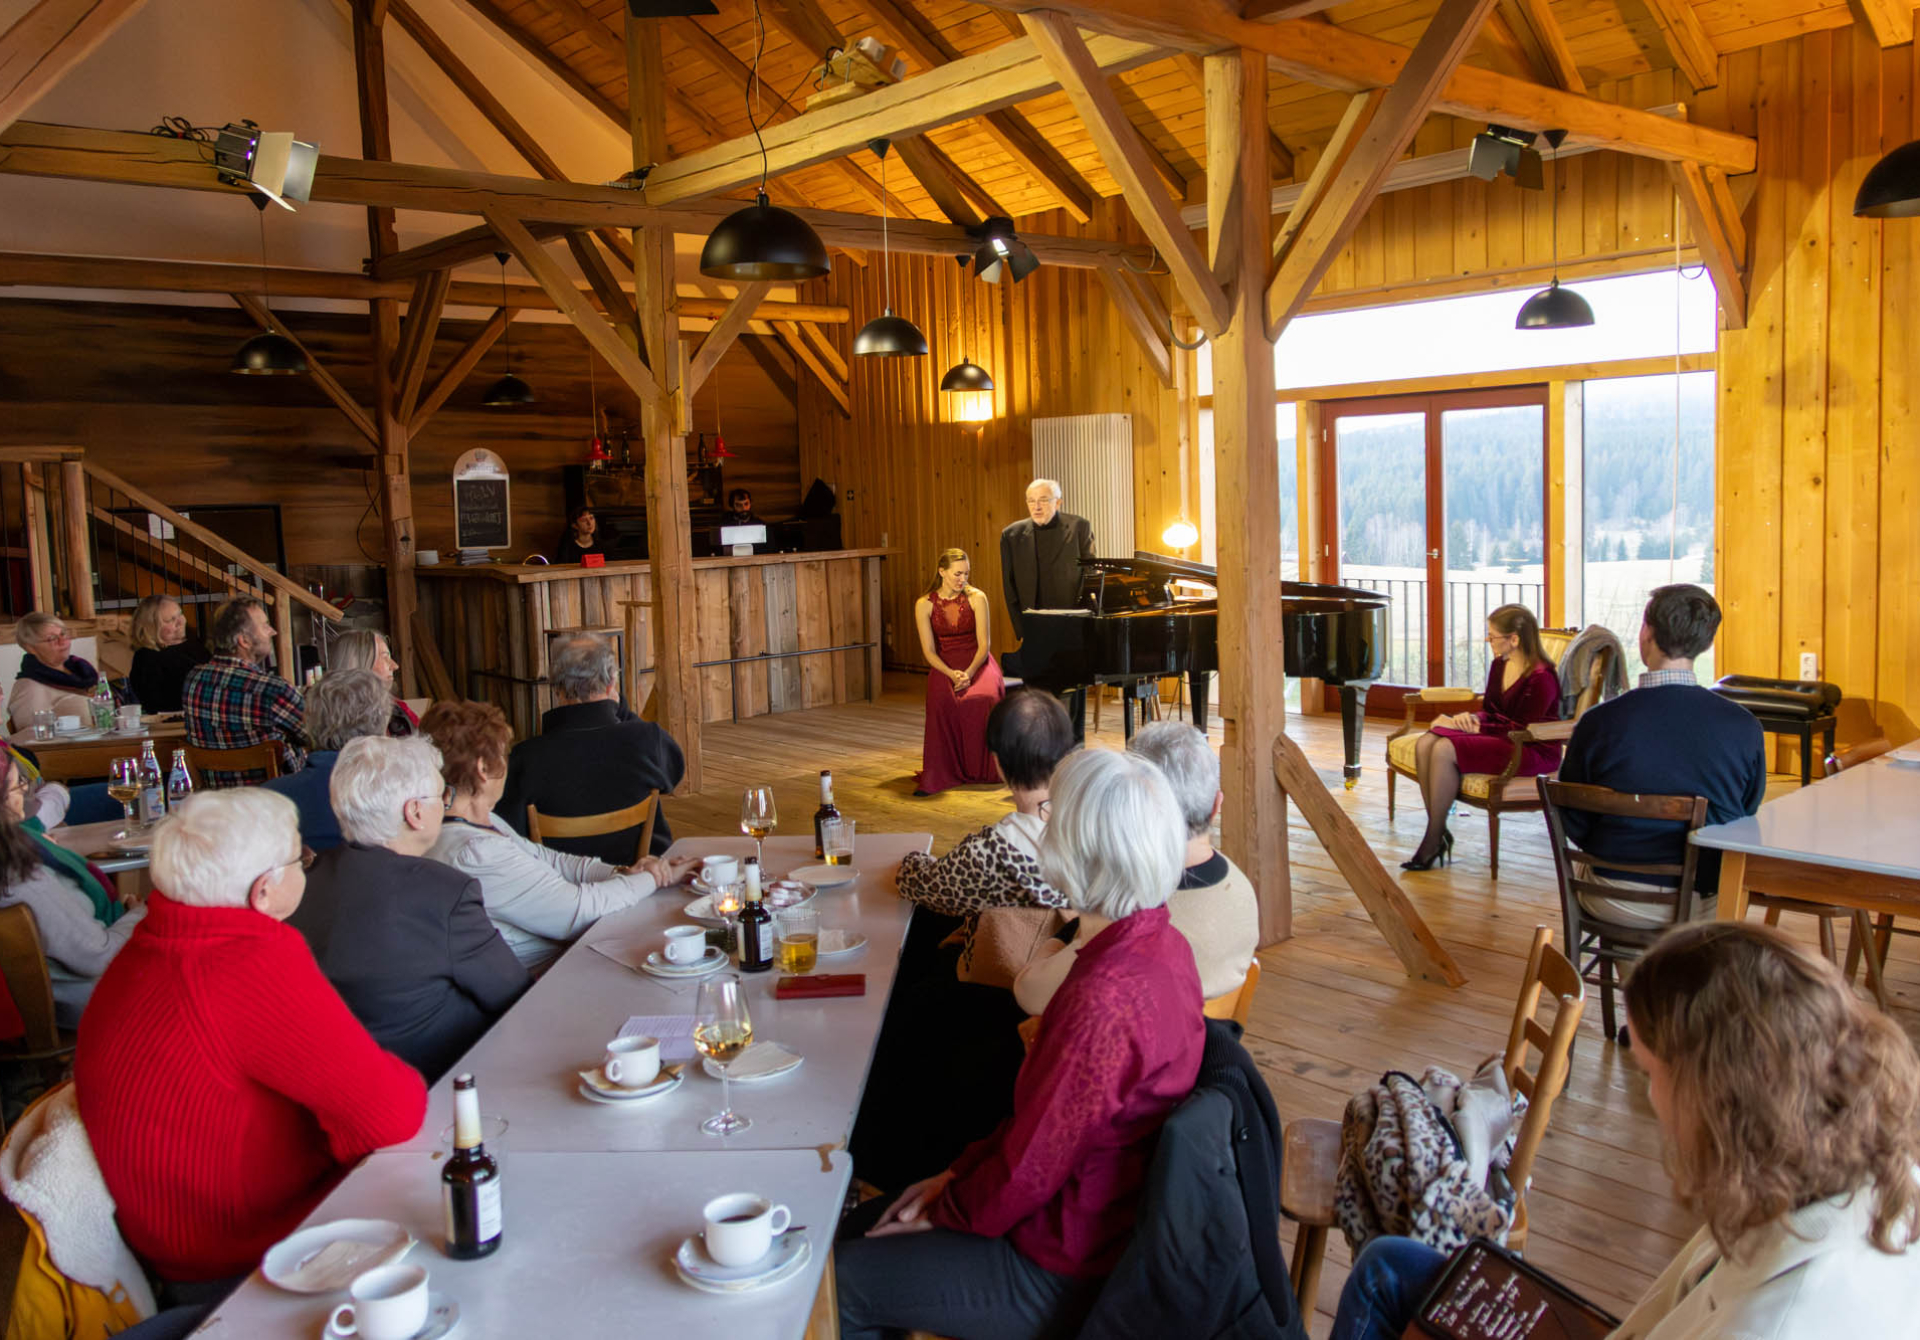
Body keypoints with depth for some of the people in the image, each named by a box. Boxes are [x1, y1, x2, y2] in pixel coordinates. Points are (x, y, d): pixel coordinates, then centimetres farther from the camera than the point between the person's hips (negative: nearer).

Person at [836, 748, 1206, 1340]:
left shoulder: (1104, 996, -34)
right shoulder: (1164, 946, -3)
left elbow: (1030, 1171, -23)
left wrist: (943, 1211, -5)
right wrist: (961, 1171, 6)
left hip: (1067, 1271, -9)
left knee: (838, 1286, 3)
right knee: (849, 1231, 17)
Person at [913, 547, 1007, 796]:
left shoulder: (976, 598, -2)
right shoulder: (924, 604, -1)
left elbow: (983, 644, -5)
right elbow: (929, 651, -5)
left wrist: (969, 673, -22)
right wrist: (952, 674, -22)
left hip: (977, 661, 0)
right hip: (944, 665, 0)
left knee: (986, 697, -33)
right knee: (943, 702, -34)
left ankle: (985, 768, -18)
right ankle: (939, 773, -28)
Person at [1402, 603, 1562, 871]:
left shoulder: (1541, 678, -18)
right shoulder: (1499, 665, 8)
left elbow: (1522, 731, -19)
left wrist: (1474, 727, -19)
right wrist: (1470, 719, -8)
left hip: (1533, 751, -9)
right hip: (1500, 738, 9)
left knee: (1445, 750, -29)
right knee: (1424, 744, -16)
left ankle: (1433, 842, -19)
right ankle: (1439, 833, -13)